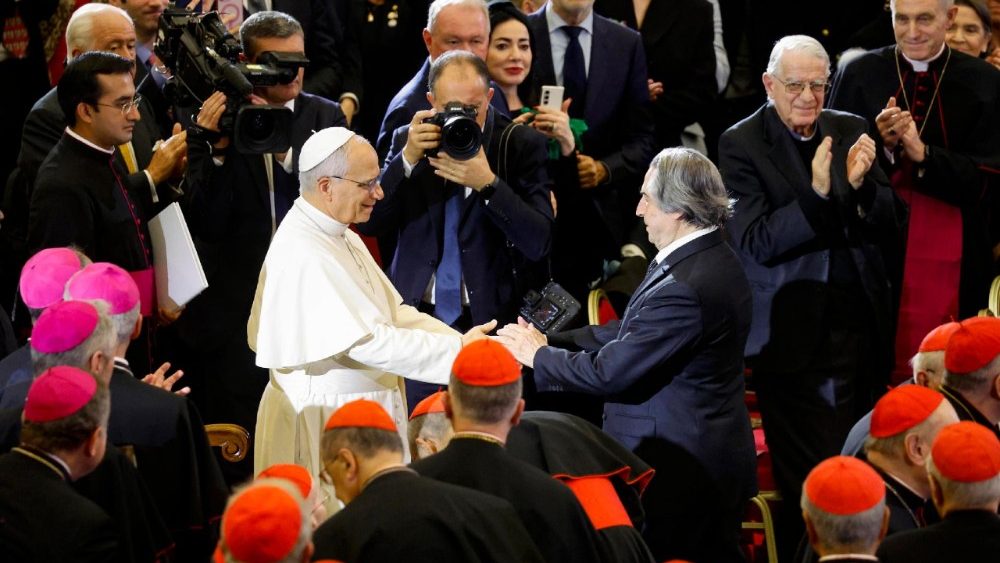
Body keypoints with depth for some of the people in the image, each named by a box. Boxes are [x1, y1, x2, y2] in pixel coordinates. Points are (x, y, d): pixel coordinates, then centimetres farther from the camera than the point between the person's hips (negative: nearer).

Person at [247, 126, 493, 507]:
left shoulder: (343, 239, 10)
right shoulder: (302, 254, -23)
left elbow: (394, 313, 8)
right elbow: (369, 342, -26)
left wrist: (464, 341, -6)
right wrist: (458, 350, -22)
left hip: (366, 414, 10)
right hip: (323, 423, -10)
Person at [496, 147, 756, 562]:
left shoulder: (684, 288, -27)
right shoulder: (712, 259, 5)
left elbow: (610, 371, -22)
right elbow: (633, 332, 9)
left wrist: (538, 355, -6)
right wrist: (552, 341, 3)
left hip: (681, 472, -10)